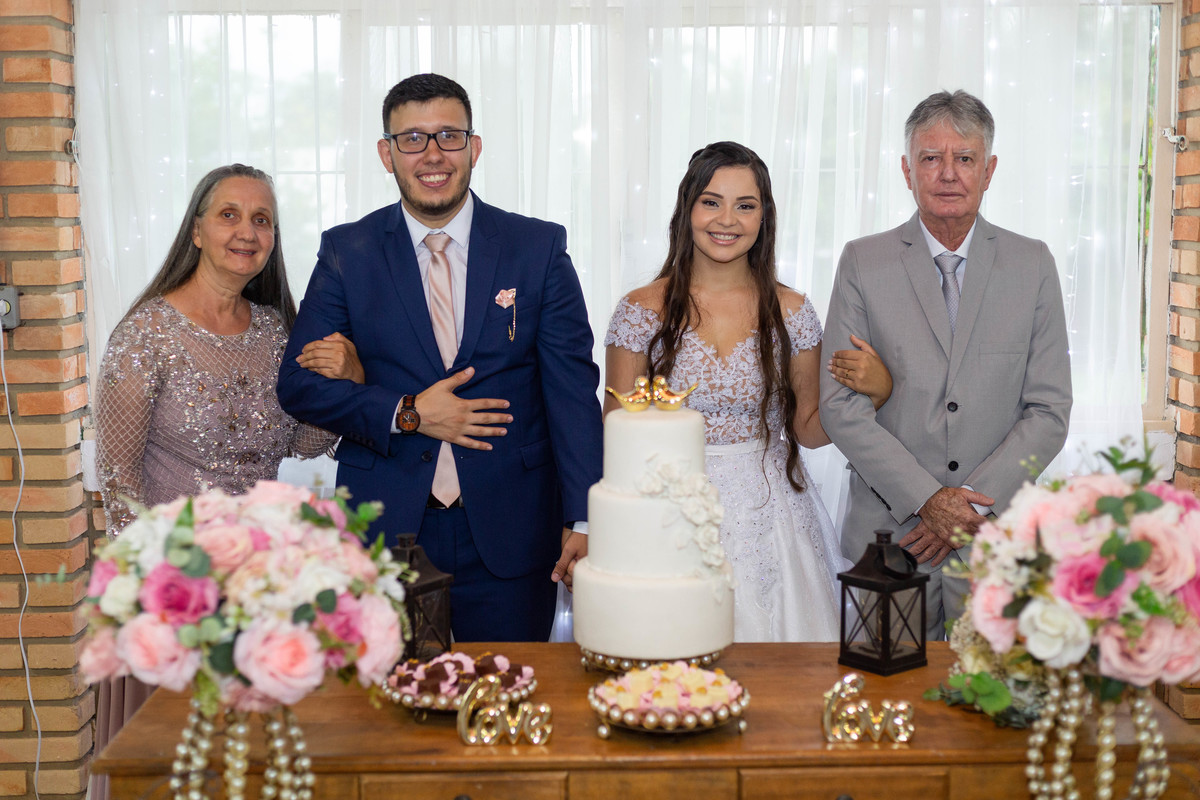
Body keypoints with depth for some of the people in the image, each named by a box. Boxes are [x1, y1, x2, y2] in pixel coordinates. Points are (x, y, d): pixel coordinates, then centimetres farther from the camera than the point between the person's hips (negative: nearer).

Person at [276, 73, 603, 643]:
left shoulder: (539, 248, 1)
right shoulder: (347, 253, 3)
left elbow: (572, 388, -3)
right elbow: (300, 384, 2)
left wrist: (582, 520, -11)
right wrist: (406, 414, -12)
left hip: (510, 535, 0)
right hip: (384, 531, 0)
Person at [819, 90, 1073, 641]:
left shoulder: (1032, 265, 4)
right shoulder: (862, 263, 0)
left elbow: (1050, 410, 1)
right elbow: (840, 405, -5)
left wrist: (974, 504, -10)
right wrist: (926, 498, -12)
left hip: (997, 532, 1)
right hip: (889, 531, -1)